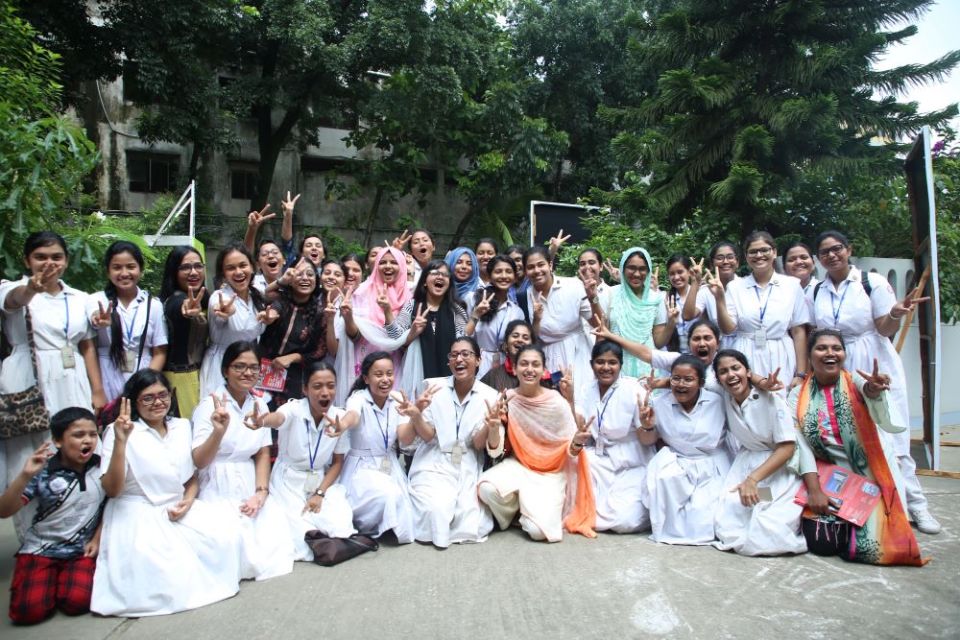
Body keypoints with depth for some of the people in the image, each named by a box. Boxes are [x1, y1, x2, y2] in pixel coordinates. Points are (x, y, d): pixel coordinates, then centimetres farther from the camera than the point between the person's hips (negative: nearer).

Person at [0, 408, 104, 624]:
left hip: (81, 550, 1)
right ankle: (52, 578, 14)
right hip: (40, 549, -1)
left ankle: (66, 578, 13)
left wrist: (97, 538, -2)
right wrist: (25, 475, -31)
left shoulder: (101, 468, -4)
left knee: (77, 602, -20)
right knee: (29, 611, -18)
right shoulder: (44, 472, -11)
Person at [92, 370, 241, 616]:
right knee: (169, 574, -28)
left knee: (227, 538, -18)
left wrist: (188, 501, -6)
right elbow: (112, 490, -16)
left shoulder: (182, 426, 7)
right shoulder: (119, 431, -8)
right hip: (137, 515, -5)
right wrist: (120, 442, -28)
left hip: (179, 509, 5)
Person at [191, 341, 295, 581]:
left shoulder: (260, 403, 7)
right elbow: (199, 462, -17)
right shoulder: (210, 405, -11)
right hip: (218, 489, -5)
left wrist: (261, 492, -4)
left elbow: (263, 453, 10)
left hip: (249, 486, 5)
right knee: (236, 547, -25)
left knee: (275, 543, -14)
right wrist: (219, 431, -35)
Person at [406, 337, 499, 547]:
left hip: (468, 469, 1)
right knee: (436, 512, -25)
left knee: (471, 524, -17)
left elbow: (478, 444, -6)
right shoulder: (433, 387, -4)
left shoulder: (489, 396, -3)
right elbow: (427, 436, -6)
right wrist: (416, 416, -26)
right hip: (434, 464, -1)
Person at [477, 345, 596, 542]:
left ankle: (527, 508, 13)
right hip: (518, 466, 2)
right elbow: (495, 451, -12)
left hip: (551, 473, -2)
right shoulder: (506, 400, -10)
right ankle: (518, 507, 5)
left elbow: (571, 451, -8)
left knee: (537, 530, -23)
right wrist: (493, 427, -33)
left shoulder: (557, 403, -15)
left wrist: (577, 442, -32)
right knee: (487, 489, -29)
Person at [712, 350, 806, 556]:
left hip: (780, 467, -4)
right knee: (730, 519, -18)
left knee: (762, 539, -17)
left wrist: (753, 479, -26)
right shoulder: (724, 398, -4)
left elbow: (787, 447, -19)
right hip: (746, 463, 5)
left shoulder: (771, 398, -19)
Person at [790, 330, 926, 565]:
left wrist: (875, 393, -45)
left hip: (870, 473, -1)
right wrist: (814, 489, -15)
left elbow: (890, 424, -23)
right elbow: (802, 444, -5)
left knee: (864, 547, -17)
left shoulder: (858, 382, -6)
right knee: (820, 543, -13)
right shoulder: (798, 395, 0)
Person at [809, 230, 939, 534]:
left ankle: (914, 503, 9)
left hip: (875, 365, -3)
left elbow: (886, 329, -5)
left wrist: (896, 313, -25)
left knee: (889, 434, -4)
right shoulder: (815, 293, 7)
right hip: (835, 370, 3)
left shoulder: (873, 282, -3)